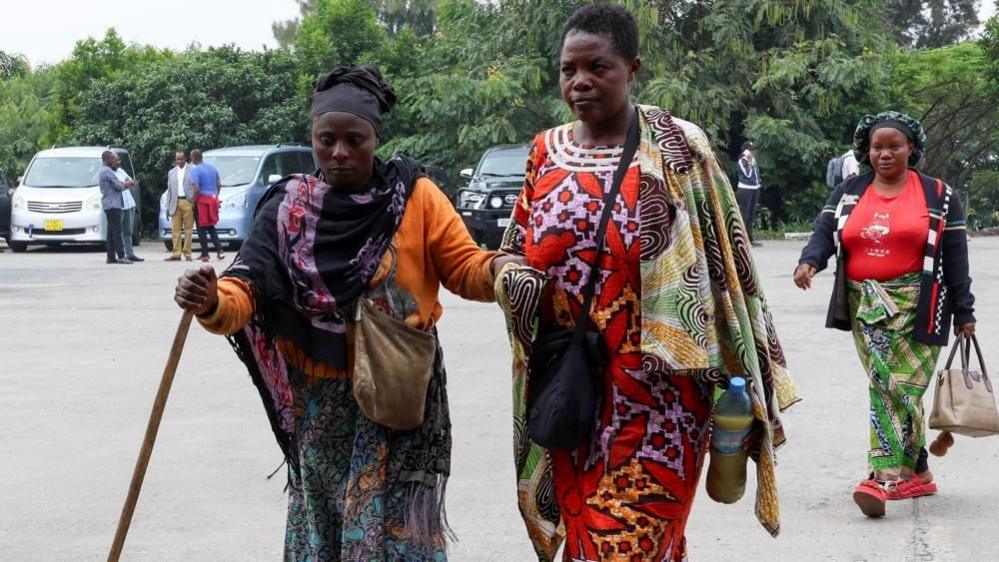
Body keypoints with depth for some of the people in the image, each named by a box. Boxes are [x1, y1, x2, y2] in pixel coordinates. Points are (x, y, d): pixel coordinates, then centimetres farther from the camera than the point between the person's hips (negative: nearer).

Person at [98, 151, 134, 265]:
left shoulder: (103, 171, 21)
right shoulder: (107, 171, -13)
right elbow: (119, 186, -14)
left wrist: (124, 184, 7)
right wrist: (127, 184, 4)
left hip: (109, 205, 10)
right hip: (112, 204, -10)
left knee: (111, 231, 9)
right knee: (117, 231, -12)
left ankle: (111, 256, 10)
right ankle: (121, 256, -16)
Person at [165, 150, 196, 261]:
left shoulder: (191, 170, 4)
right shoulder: (171, 172, 17)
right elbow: (169, 190, 17)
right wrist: (168, 207, 10)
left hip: (188, 202, -4)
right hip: (176, 203, 4)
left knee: (188, 229, -2)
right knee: (175, 229, 1)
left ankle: (187, 253, 2)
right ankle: (176, 254, 3)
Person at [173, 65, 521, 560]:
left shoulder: (415, 196, -5)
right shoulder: (289, 208, -3)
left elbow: (463, 267, -4)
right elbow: (248, 288, -13)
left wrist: (496, 270, -27)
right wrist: (213, 303, -36)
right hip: (318, 401, 2)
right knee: (321, 519, 15)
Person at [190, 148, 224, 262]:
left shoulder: (195, 170, -13)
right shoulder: (212, 168, 10)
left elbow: (197, 189, -20)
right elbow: (219, 184, 12)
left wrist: (193, 202, -8)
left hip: (202, 200, -7)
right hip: (213, 199, 7)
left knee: (202, 228, 1)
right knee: (211, 227, 16)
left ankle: (205, 255, 2)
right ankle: (219, 251, 4)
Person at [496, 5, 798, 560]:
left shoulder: (678, 146, -4)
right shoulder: (546, 152, 8)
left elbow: (725, 258, -3)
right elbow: (515, 254, 15)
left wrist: (741, 378, -4)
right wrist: (517, 281, -9)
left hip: (658, 387, -4)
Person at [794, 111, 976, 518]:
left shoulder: (938, 196, 6)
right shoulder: (848, 193, 13)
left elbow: (955, 258, 5)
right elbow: (825, 232, 1)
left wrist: (963, 313, 3)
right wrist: (810, 261, -20)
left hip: (915, 307, -3)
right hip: (865, 305, 3)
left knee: (901, 388, -11)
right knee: (884, 388, -1)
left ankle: (885, 476, -14)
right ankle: (915, 472, 11)